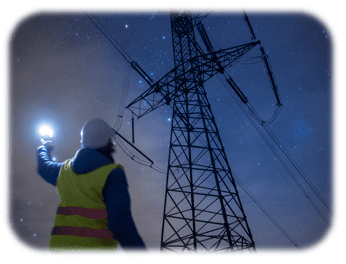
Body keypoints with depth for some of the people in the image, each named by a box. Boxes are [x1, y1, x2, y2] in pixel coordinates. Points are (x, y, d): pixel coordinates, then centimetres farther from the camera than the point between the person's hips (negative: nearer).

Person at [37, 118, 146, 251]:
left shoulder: (65, 170, 10)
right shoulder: (112, 174, -11)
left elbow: (44, 167, 35)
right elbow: (120, 222, -22)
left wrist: (44, 148, 57)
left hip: (60, 246, 7)